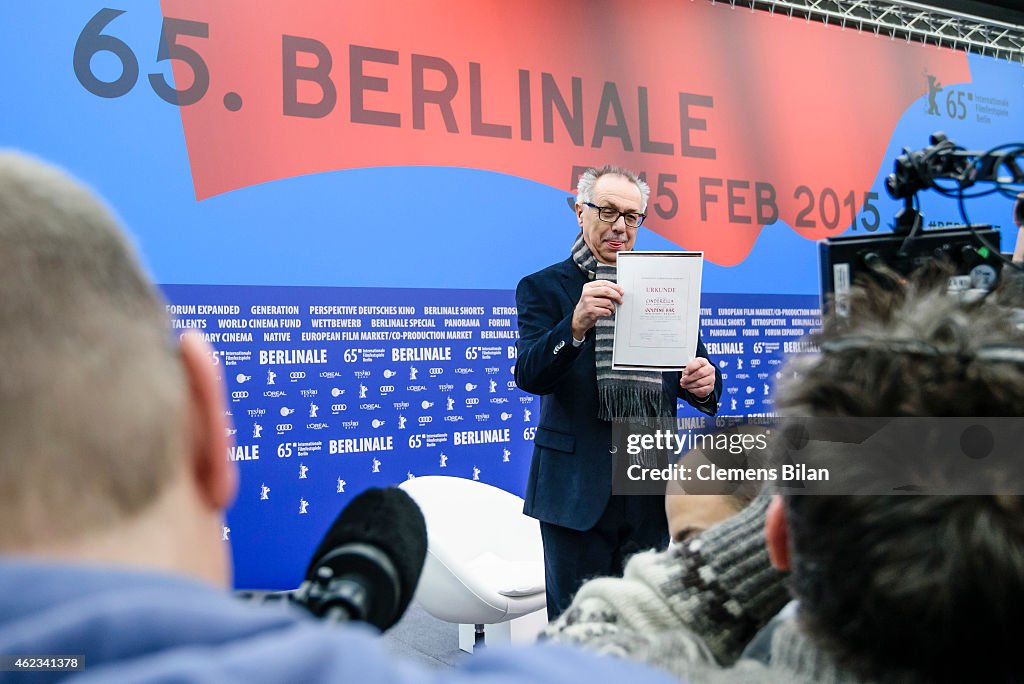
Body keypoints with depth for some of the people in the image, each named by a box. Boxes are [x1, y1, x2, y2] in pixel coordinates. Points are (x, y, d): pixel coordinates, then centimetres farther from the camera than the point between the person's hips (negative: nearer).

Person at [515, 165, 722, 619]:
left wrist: (703, 382, -12)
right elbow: (528, 376, -13)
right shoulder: (544, 288, 1)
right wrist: (577, 324, -30)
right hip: (578, 490, -3)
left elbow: (696, 368, 12)